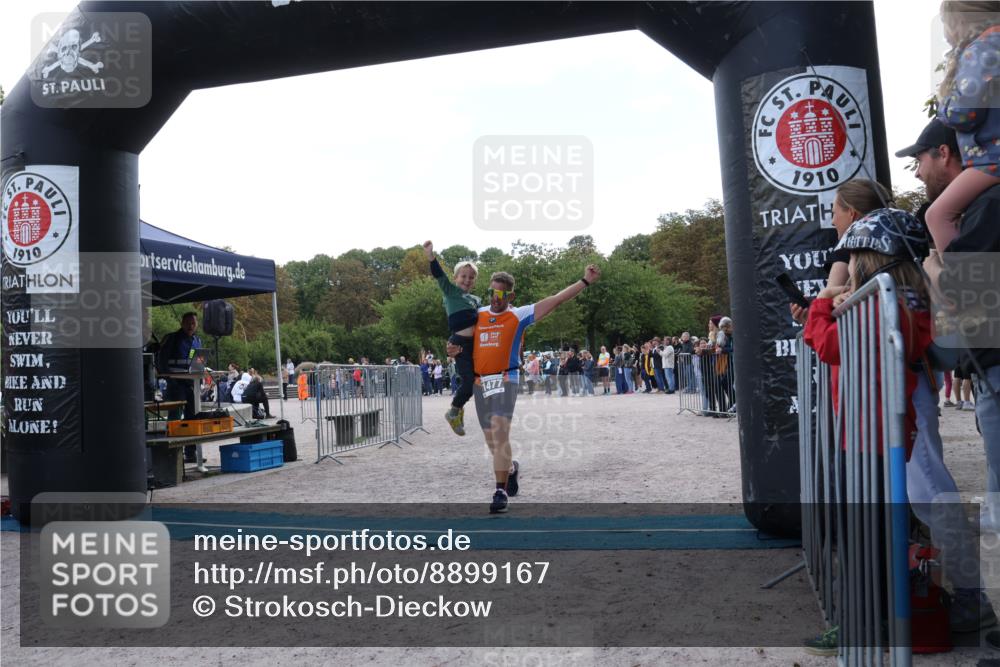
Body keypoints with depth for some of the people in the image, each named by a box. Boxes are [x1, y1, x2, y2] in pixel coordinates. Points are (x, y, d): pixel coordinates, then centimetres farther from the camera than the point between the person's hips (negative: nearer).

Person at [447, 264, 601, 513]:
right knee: (492, 440, 13)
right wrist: (454, 349, -2)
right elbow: (463, 341, 23)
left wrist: (585, 281, -5)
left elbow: (556, 300, -2)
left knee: (500, 433, -19)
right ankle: (511, 468, 43)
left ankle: (501, 491, -16)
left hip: (505, 380, -5)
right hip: (480, 383, 5)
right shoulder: (477, 315, 12)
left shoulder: (519, 315, 1)